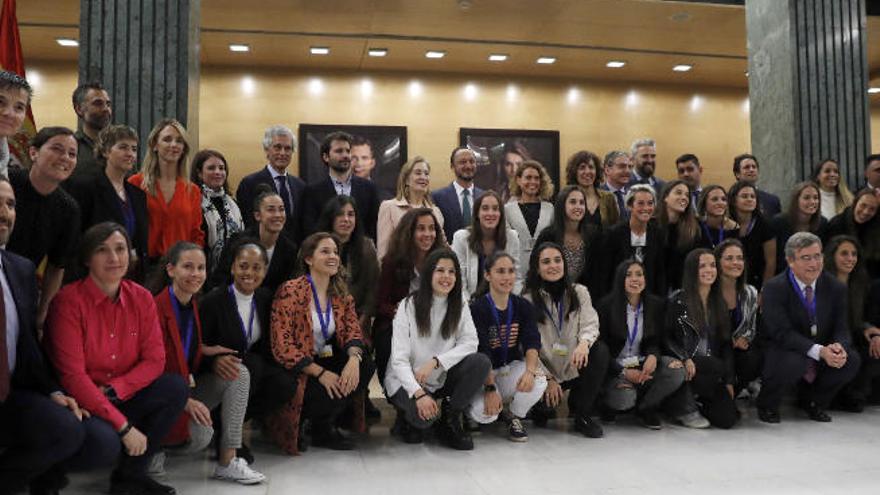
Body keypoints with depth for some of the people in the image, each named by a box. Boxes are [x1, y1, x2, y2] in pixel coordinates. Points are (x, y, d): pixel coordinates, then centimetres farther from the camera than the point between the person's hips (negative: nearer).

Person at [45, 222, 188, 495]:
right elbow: (72, 375, -20)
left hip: (123, 399, 5)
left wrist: (114, 389, -20)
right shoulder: (69, 300, -16)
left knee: (176, 387, -16)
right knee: (105, 441, -33)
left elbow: (154, 359, -2)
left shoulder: (141, 298, -1)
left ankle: (130, 473, -2)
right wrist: (124, 426, -22)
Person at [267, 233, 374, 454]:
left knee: (366, 365, -17)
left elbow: (352, 329, -2)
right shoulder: (290, 292, -15)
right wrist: (321, 373, -24)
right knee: (330, 391, -31)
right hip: (294, 372, -6)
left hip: (323, 361, 7)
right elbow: (282, 347, -19)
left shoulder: (340, 294, 7)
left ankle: (324, 426, 2)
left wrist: (353, 358, -25)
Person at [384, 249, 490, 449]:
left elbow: (470, 342, -11)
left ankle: (451, 421, -4)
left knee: (481, 362, -22)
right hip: (406, 381, -4)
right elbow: (399, 359, -17)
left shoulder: (460, 306, 2)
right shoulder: (408, 306, -12)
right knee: (423, 415, -34)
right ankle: (408, 418, 6)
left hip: (442, 379, 4)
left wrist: (435, 362, -25)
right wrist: (419, 393, -32)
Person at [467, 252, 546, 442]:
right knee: (484, 413, -29)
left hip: (512, 368, 3)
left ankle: (514, 417, 2)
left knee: (538, 383, -28)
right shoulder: (477, 308, -14)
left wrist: (530, 370, -32)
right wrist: (490, 388, -30)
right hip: (483, 373, -3)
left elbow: (532, 342, -12)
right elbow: (481, 352, -20)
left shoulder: (523, 306, 0)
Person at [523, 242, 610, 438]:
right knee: (546, 404, -31)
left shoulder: (579, 292, 3)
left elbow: (590, 324, -9)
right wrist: (547, 379, -15)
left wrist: (584, 342, -32)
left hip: (576, 365, 3)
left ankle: (582, 414, -10)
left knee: (600, 350, -26)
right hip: (545, 370, -3)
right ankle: (543, 409, 12)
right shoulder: (528, 300, -6)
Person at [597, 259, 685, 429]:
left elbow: (656, 341, 6)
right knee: (625, 399, -33)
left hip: (643, 364, 4)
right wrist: (624, 372, -21)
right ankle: (611, 406, 8)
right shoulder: (606, 305, -10)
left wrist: (653, 356, -20)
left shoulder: (656, 304, 1)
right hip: (615, 368, -4)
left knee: (677, 370, -24)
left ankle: (645, 408, 0)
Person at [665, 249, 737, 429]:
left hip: (712, 370, 4)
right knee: (717, 366, -34)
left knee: (727, 419, -14)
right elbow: (666, 337, -4)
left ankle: (696, 401, 17)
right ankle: (686, 408, -9)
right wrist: (685, 359, -20)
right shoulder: (678, 300, -3)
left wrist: (729, 380, 7)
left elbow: (726, 343, 13)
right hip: (685, 366, -4)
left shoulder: (719, 303, 13)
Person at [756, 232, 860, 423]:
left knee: (852, 360, -20)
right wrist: (819, 351, -34)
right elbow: (782, 332, -23)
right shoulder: (774, 288, -16)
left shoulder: (836, 288, -1)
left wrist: (839, 347, -27)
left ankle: (812, 401, 8)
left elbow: (841, 329, -2)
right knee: (794, 362, -36)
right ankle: (767, 405, -5)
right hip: (781, 350, -5)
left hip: (822, 352, 5)